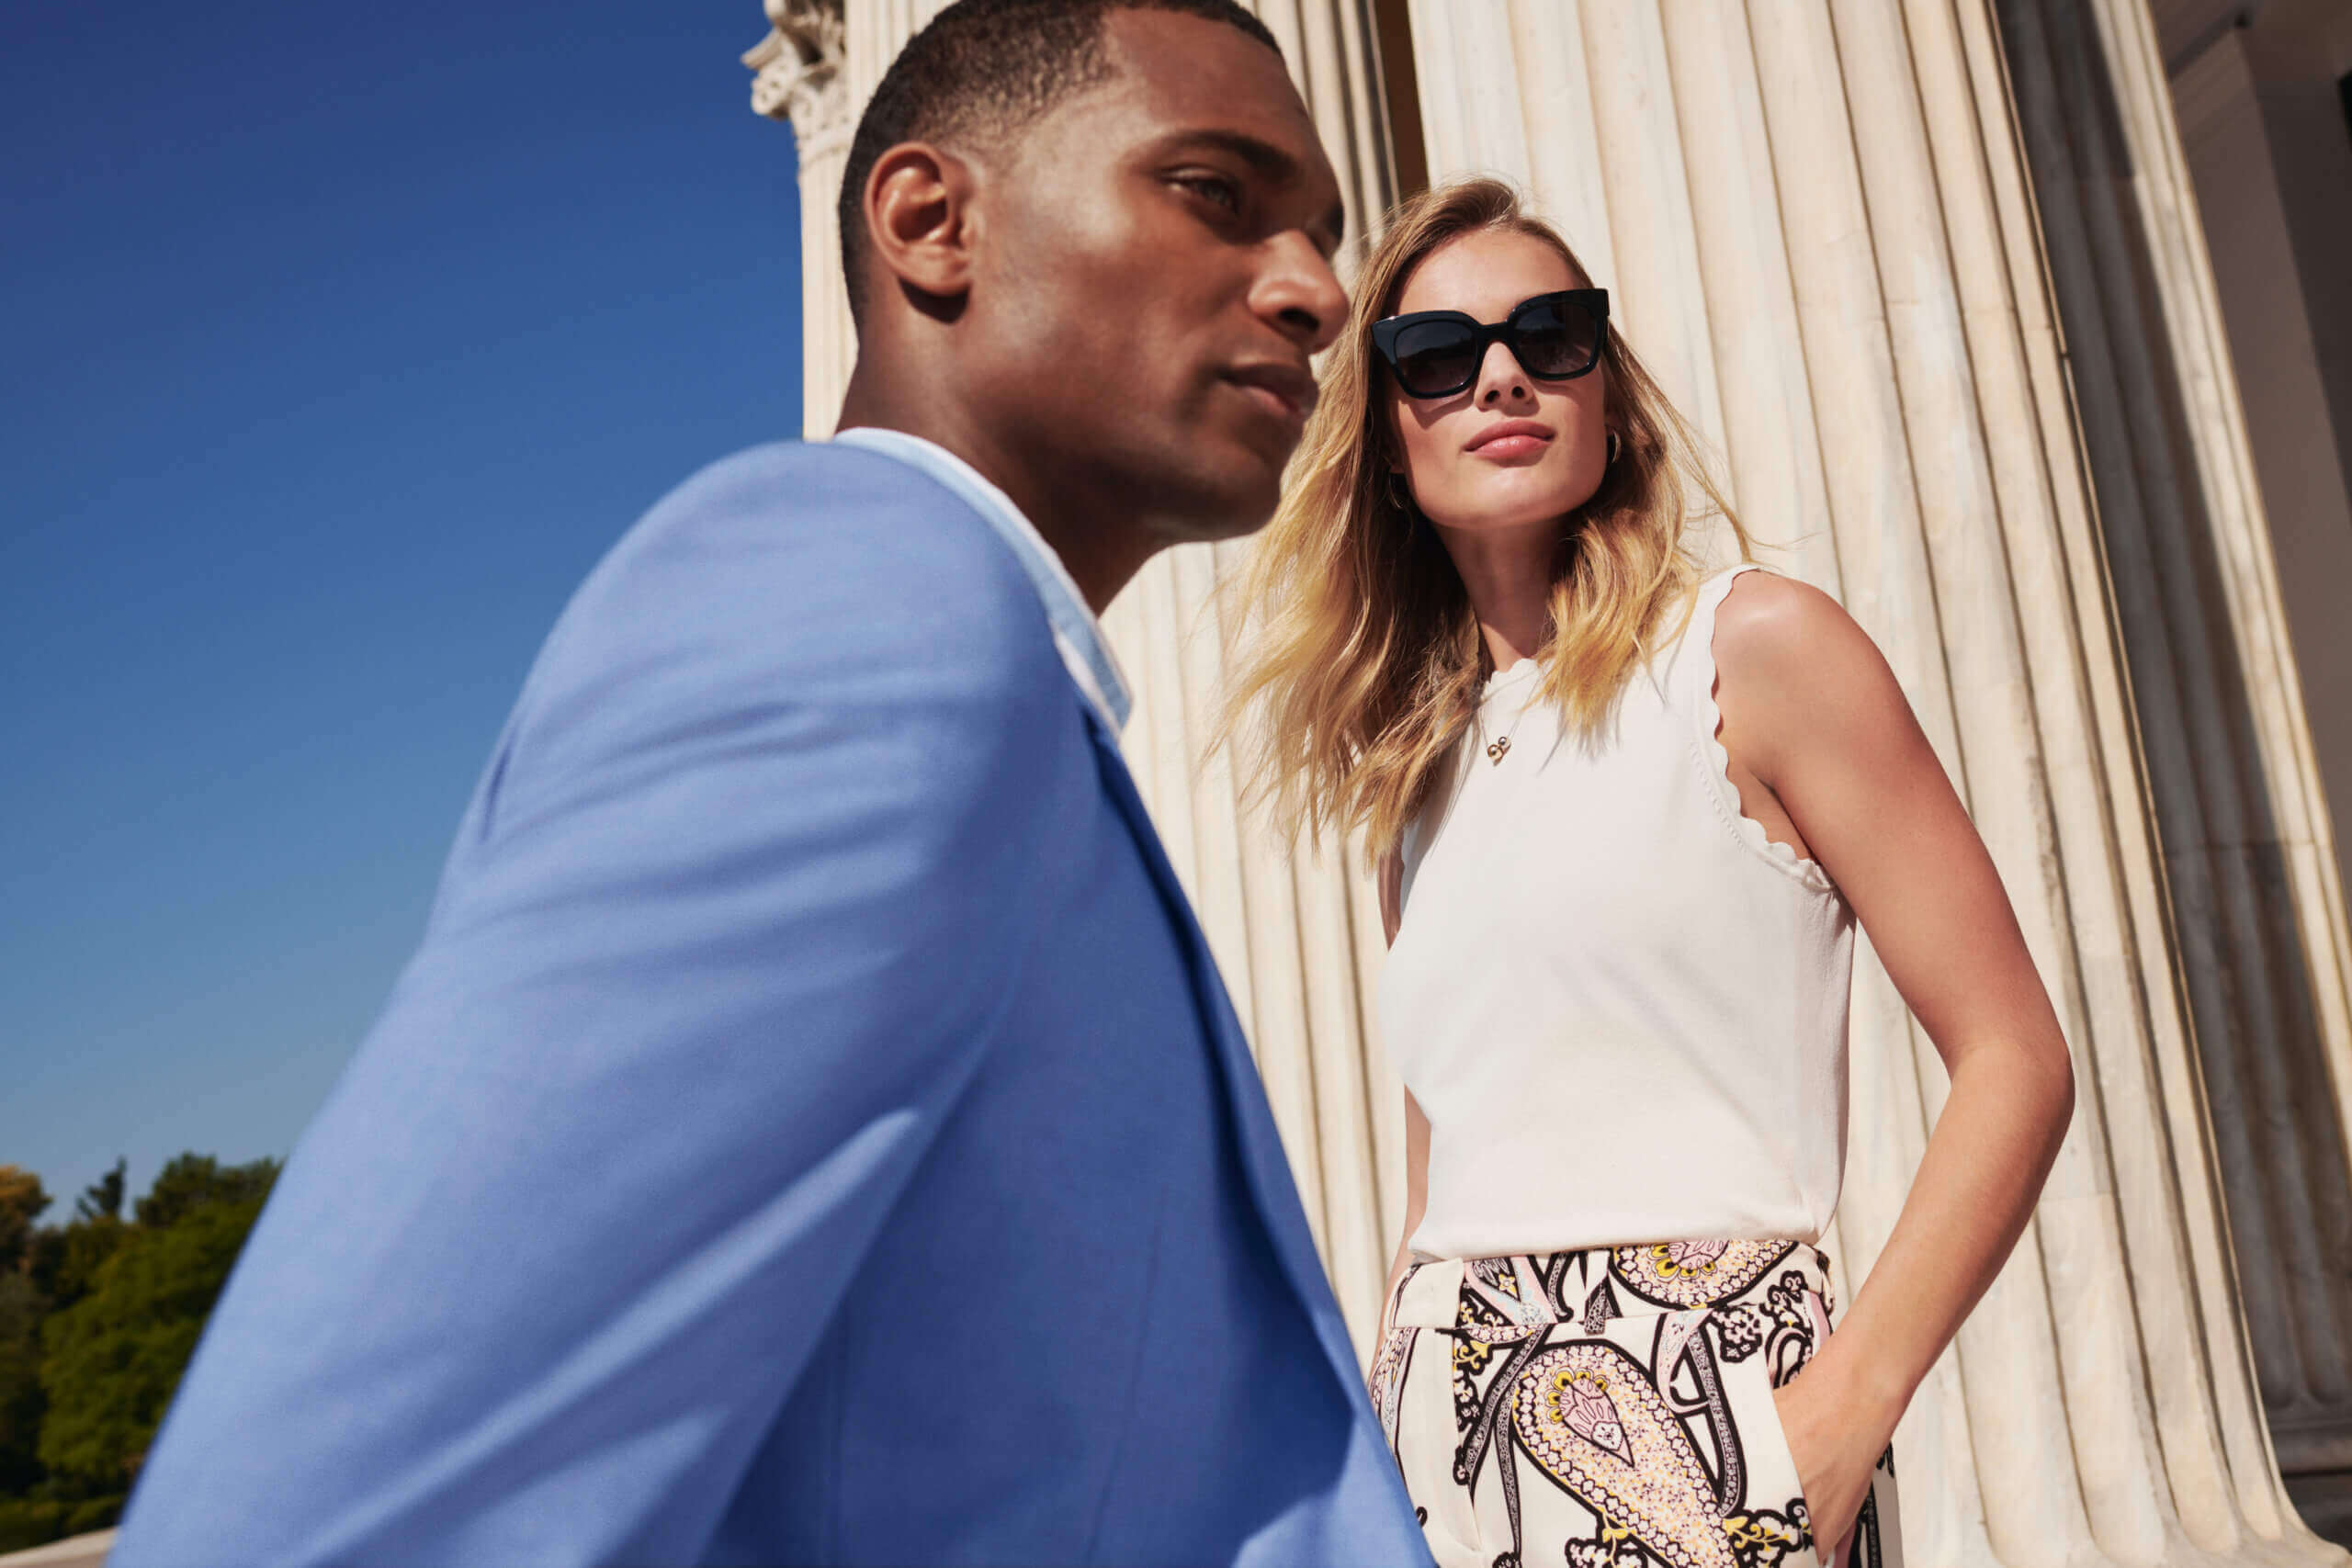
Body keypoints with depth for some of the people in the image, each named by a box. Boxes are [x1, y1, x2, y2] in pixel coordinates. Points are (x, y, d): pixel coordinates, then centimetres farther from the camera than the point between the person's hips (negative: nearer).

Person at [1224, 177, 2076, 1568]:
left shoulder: (1754, 647, -4)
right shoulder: (1415, 778, 9)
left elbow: (2016, 1062, -7)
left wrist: (1845, 1412, -15)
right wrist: (1387, 1446, 7)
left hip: (1701, 1406, -4)